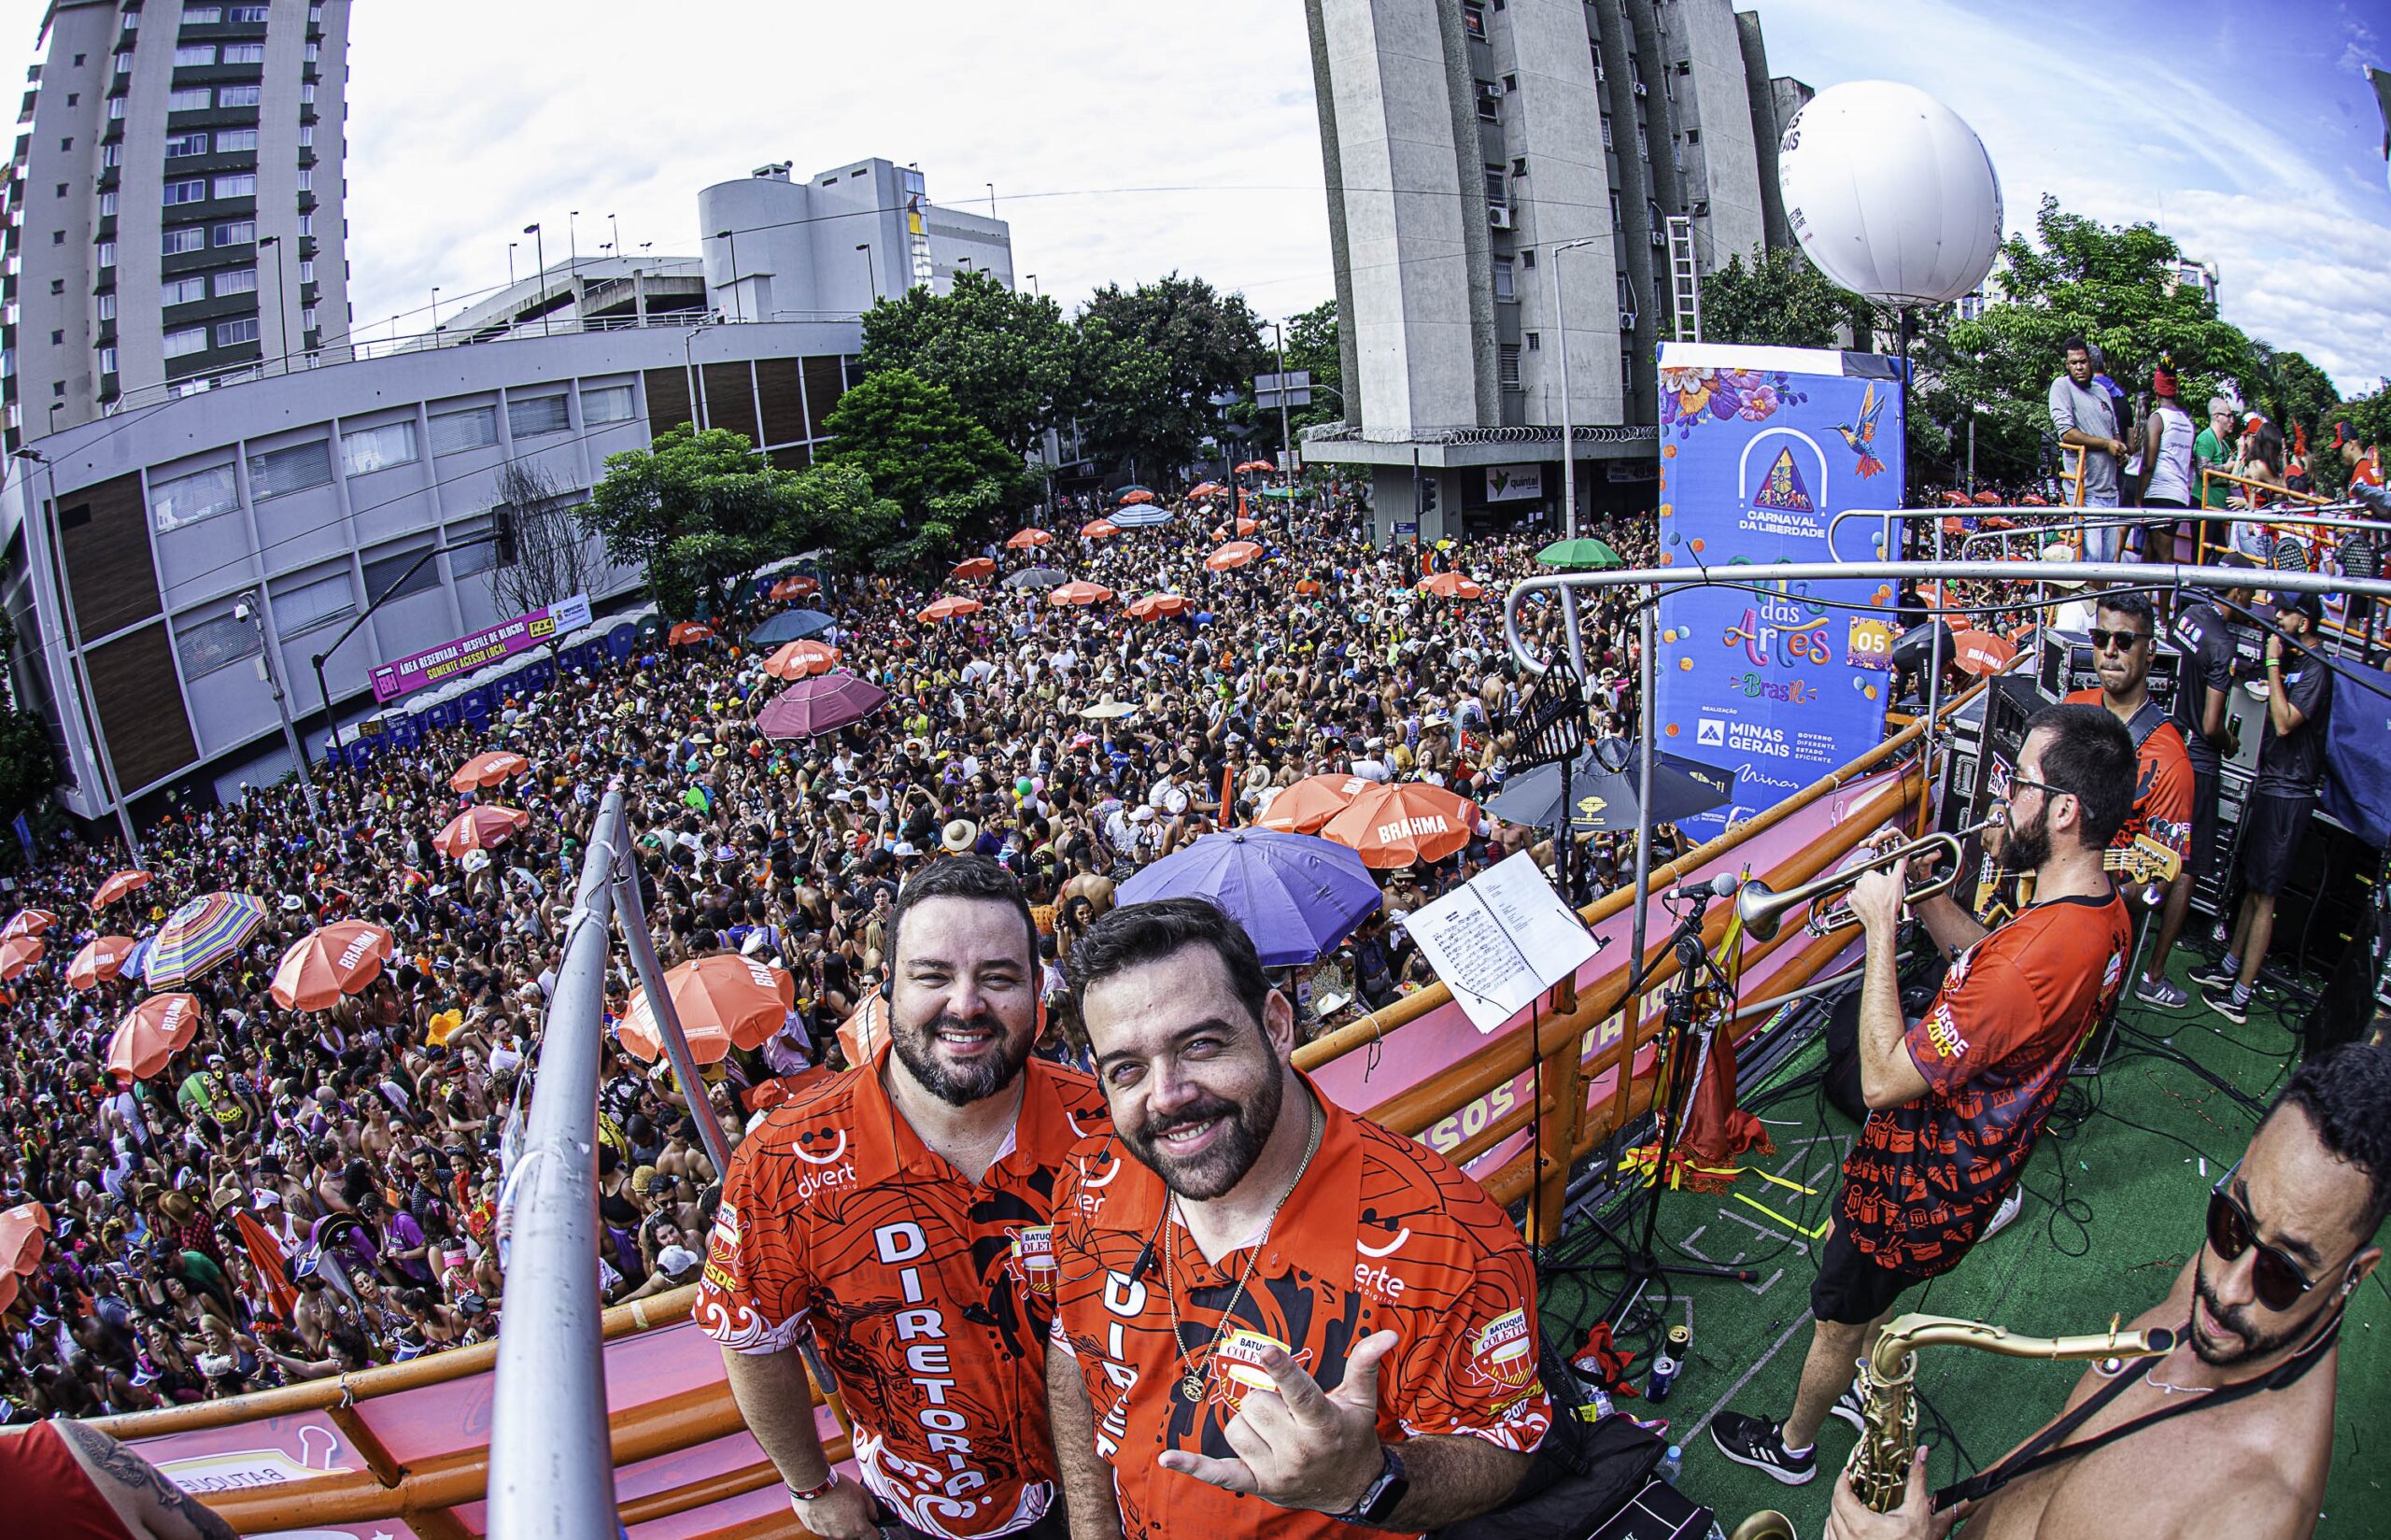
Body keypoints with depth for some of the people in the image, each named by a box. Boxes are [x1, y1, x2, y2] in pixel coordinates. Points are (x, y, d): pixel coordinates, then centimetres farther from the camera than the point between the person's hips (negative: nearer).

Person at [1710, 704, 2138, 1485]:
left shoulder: (2037, 961, -40)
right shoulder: (2104, 913, -10)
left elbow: (1884, 1079, -33)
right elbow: (1987, 967, 9)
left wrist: (1882, 927, -28)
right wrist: (1925, 893, -5)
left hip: (1919, 1184, -8)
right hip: (1972, 1164, 8)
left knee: (1838, 1319, 18)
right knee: (1875, 1294, 33)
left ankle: (1790, 1446, 42)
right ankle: (1870, 1394, 57)